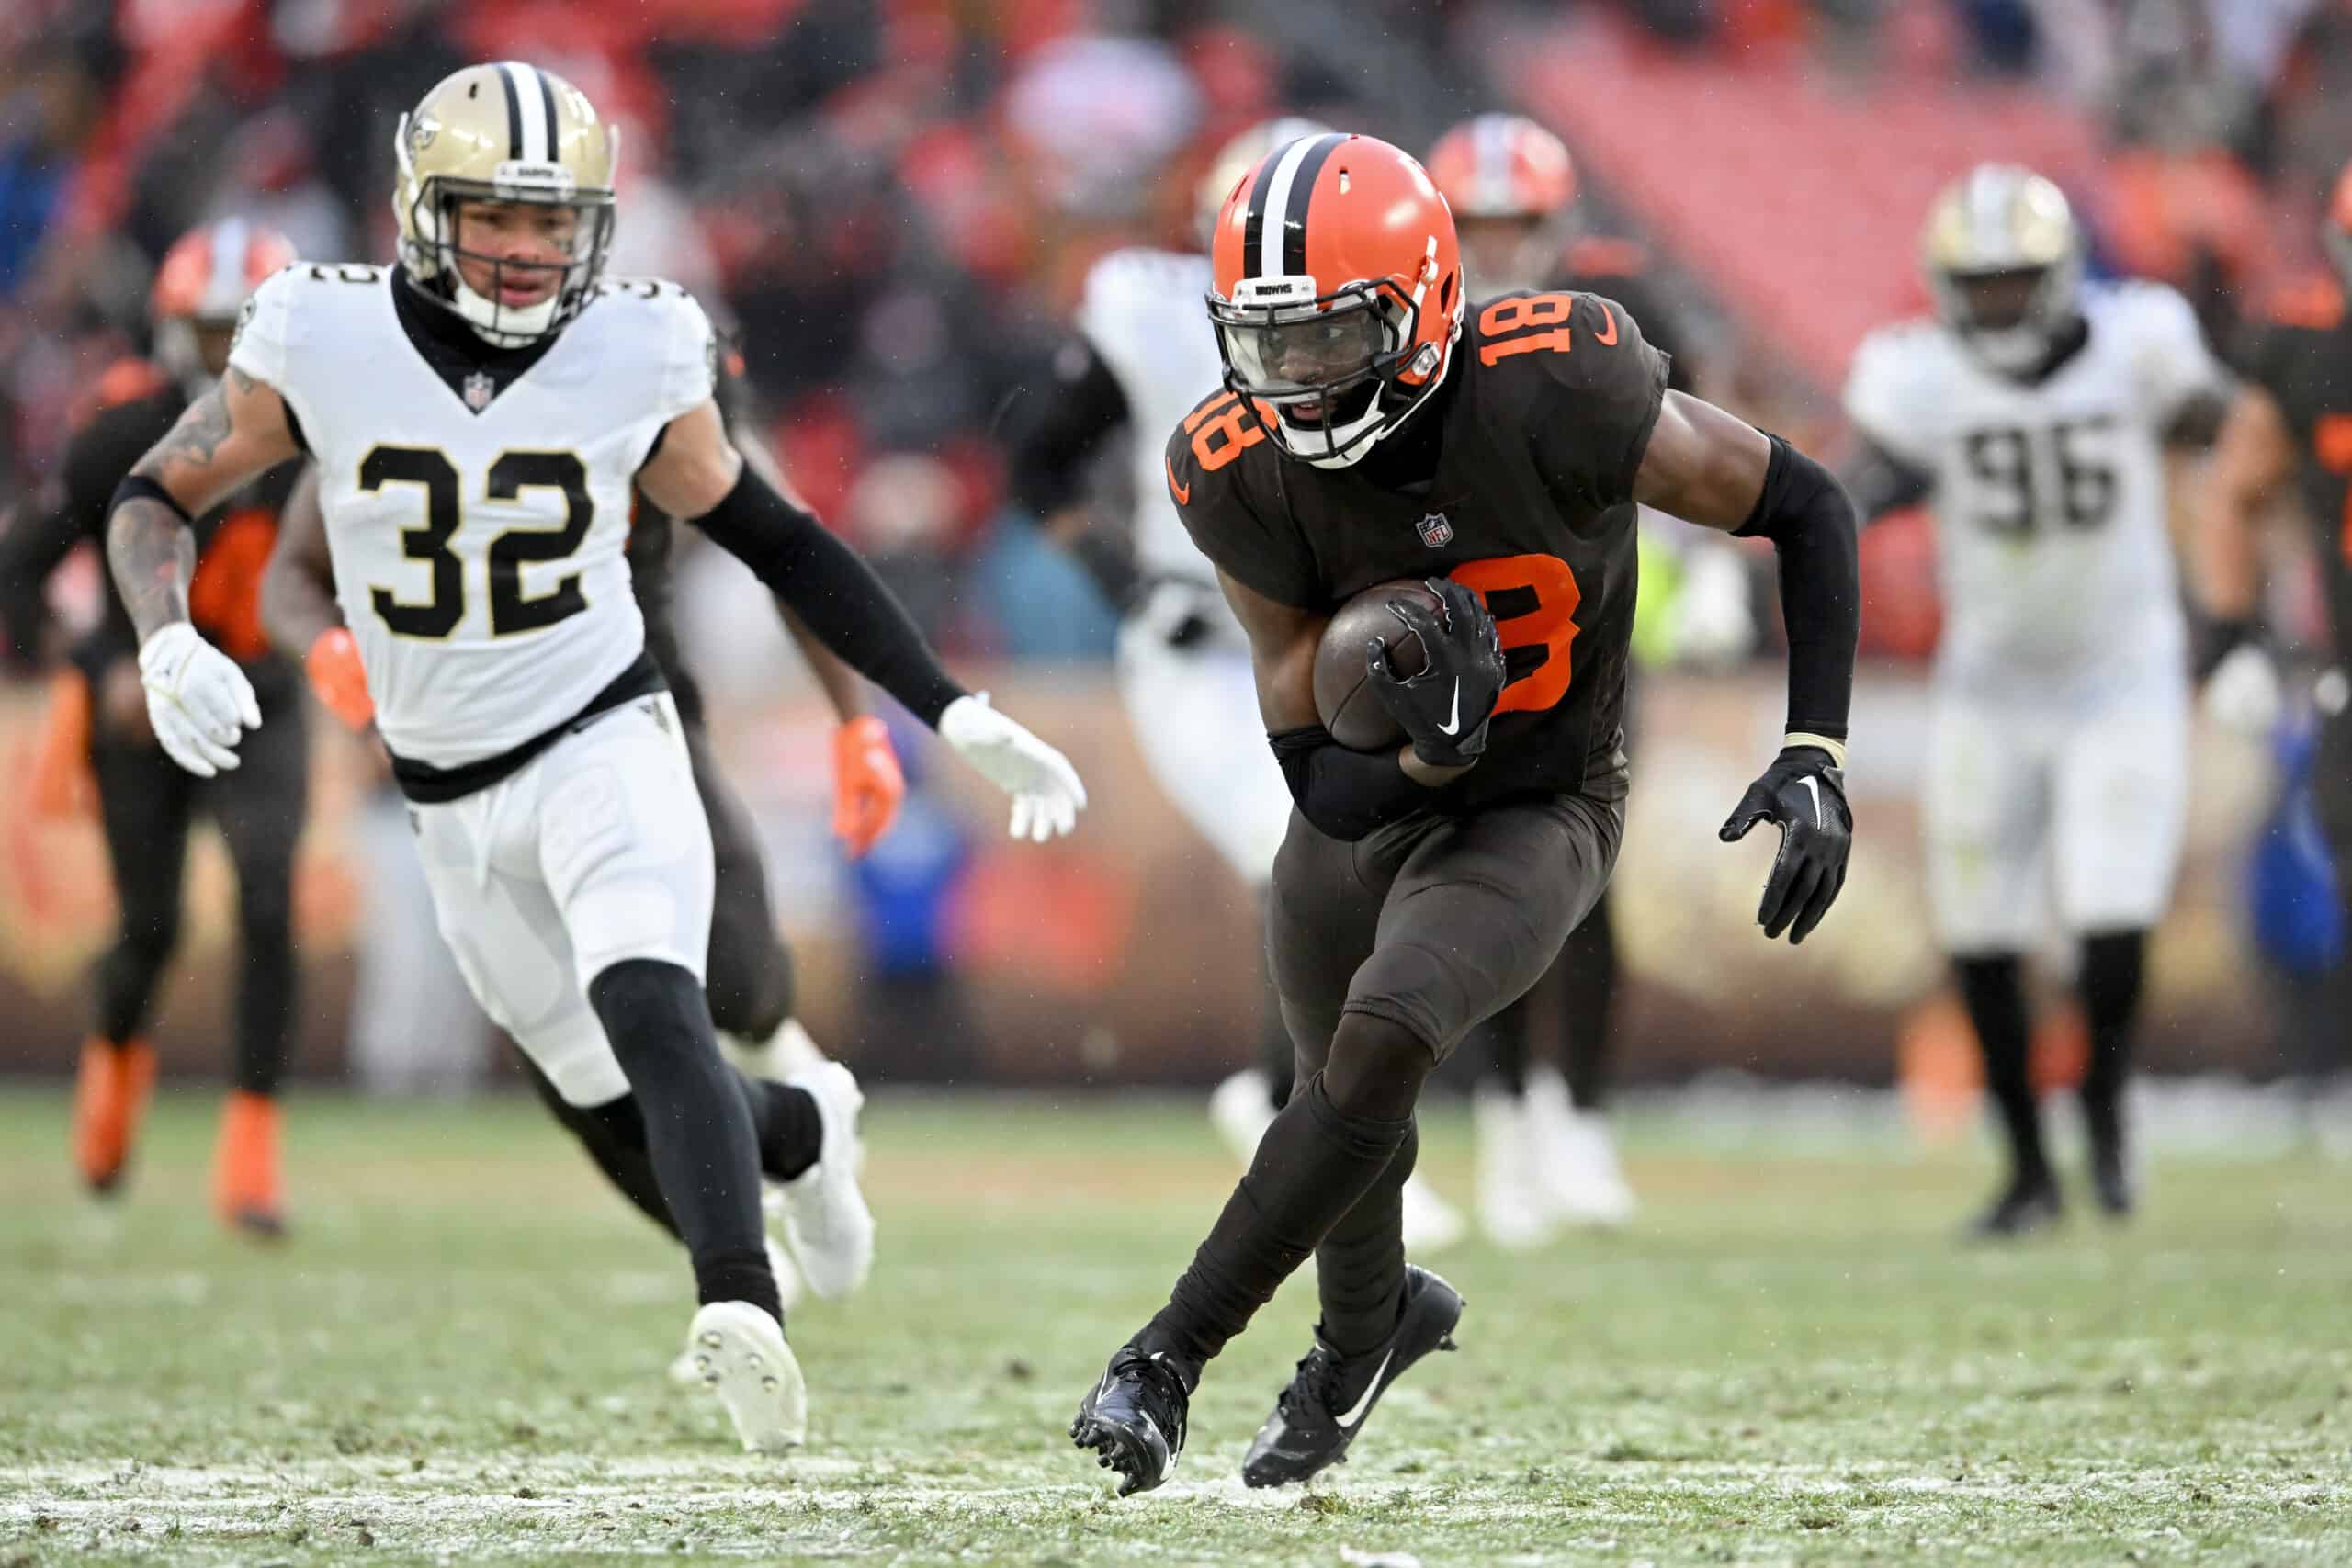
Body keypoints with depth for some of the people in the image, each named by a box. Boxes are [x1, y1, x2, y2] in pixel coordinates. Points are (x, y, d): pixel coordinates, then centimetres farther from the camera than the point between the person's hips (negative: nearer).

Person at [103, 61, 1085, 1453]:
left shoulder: (636, 360, -9)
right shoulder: (327, 344, -11)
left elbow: (780, 544, 3)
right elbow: (156, 499, 1)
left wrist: (961, 719, 2)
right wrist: (171, 649, -21)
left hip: (606, 747, -3)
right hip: (453, 801, 3)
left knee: (650, 1010, -30)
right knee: (636, 1100, 11)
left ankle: (743, 1308, -46)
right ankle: (805, 1132, 43)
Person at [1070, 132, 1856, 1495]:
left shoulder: (1553, 397, -32)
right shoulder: (1247, 479, -22)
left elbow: (1808, 510, -17)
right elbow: (1324, 784, -17)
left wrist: (1817, 759, -24)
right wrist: (1430, 751, -41)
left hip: (1537, 816, -4)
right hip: (1369, 801, 4)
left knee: (1381, 1039, -27)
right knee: (1355, 1107, 19)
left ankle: (1167, 1362, -15)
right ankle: (1370, 1327, 54)